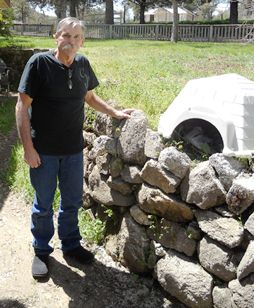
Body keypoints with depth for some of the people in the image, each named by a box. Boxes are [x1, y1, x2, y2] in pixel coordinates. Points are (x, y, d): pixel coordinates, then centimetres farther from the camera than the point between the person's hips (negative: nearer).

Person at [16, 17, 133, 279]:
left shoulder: (83, 64, 1)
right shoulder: (39, 62, -14)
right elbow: (22, 106, -14)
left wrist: (115, 113, 9)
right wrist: (28, 148, -17)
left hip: (74, 149, 4)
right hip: (44, 150, -4)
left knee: (72, 202, 17)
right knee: (43, 205, 12)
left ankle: (70, 245, 38)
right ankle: (41, 251, 32)